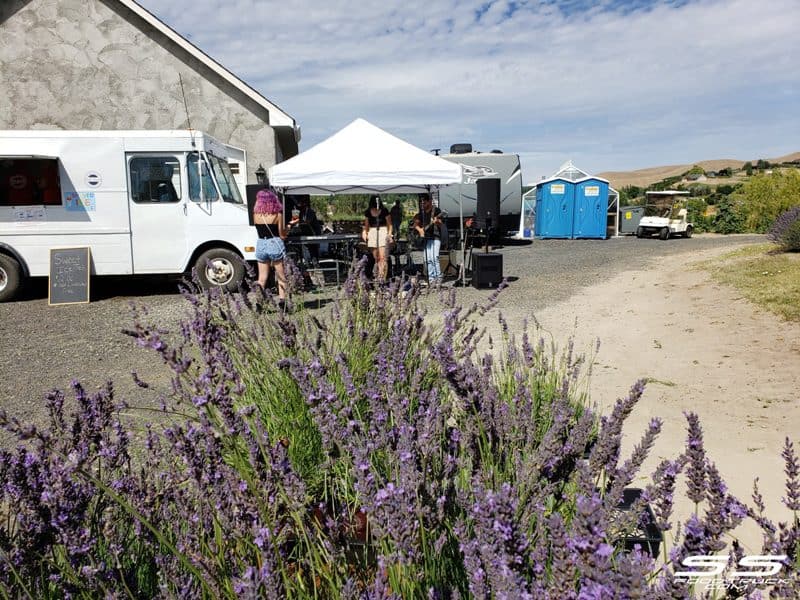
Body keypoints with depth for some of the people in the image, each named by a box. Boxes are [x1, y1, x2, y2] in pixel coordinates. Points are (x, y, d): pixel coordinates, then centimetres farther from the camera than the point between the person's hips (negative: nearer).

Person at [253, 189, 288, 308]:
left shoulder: (256, 215, 0)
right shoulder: (277, 214, -6)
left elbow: (259, 230, 9)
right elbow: (282, 235, -3)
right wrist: (286, 229, 16)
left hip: (261, 245, 3)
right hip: (275, 244, -3)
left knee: (262, 278, 11)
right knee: (281, 276, 7)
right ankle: (282, 299, 1)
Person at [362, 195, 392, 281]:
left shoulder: (384, 211, -3)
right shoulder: (368, 212, 8)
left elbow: (389, 224, 2)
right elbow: (366, 225, 18)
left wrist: (389, 234, -11)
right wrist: (365, 232, 1)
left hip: (383, 232, -4)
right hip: (372, 233, 4)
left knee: (382, 257, -13)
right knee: (376, 258, 6)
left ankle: (382, 278, -15)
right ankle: (377, 277, 13)